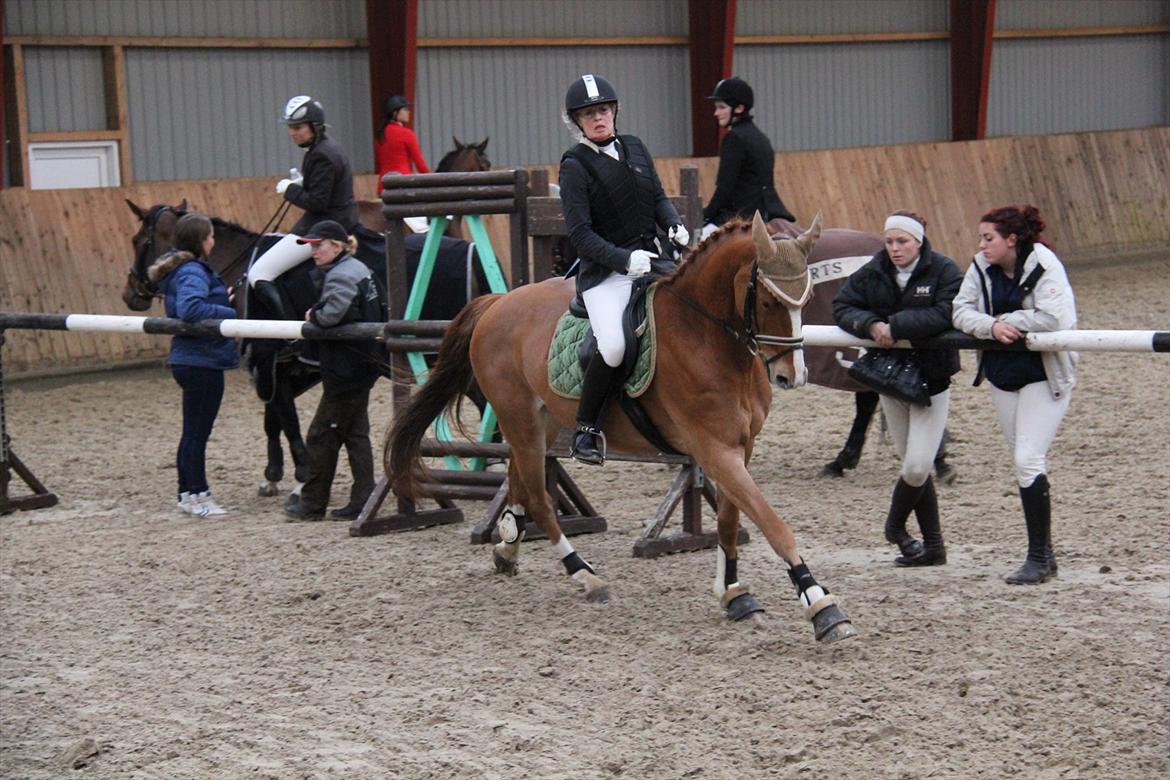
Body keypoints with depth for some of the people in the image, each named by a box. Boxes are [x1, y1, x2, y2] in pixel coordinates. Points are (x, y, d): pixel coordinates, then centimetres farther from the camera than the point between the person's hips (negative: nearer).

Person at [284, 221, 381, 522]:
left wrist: (313, 316, -12)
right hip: (362, 365, 10)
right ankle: (362, 502, 13)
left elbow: (332, 314, -33)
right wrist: (317, 317, 7)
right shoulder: (357, 269, 14)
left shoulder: (340, 276, -17)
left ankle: (312, 504, 7)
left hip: (344, 370, -10)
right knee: (356, 435, 12)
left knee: (322, 437, -1)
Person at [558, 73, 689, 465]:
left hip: (650, 261, 6)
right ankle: (586, 429, -8)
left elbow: (659, 198, 18)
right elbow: (580, 233, -11)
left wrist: (676, 227, -4)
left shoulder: (635, 148, 12)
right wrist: (624, 259, -22)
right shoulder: (575, 166, -5)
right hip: (605, 271, -6)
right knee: (614, 347, -28)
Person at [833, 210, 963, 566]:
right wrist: (870, 324, -20)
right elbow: (842, 307, 0)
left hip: (932, 379, -4)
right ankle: (932, 547, 20)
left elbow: (944, 315, -24)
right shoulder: (872, 273, 1)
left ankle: (895, 526, 19)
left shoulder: (944, 272, -12)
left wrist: (895, 326, -25)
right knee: (914, 466, 10)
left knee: (917, 467, -10)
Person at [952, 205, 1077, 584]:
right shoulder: (981, 268, 1)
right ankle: (1044, 553, 22)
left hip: (1043, 377, -7)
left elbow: (1053, 317, -28)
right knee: (1024, 461, 12)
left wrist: (1007, 321, -17)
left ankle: (1038, 558, -7)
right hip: (1001, 375, 7)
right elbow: (961, 311, -5)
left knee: (1028, 460, -14)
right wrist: (992, 327, -23)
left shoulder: (1044, 267, -17)